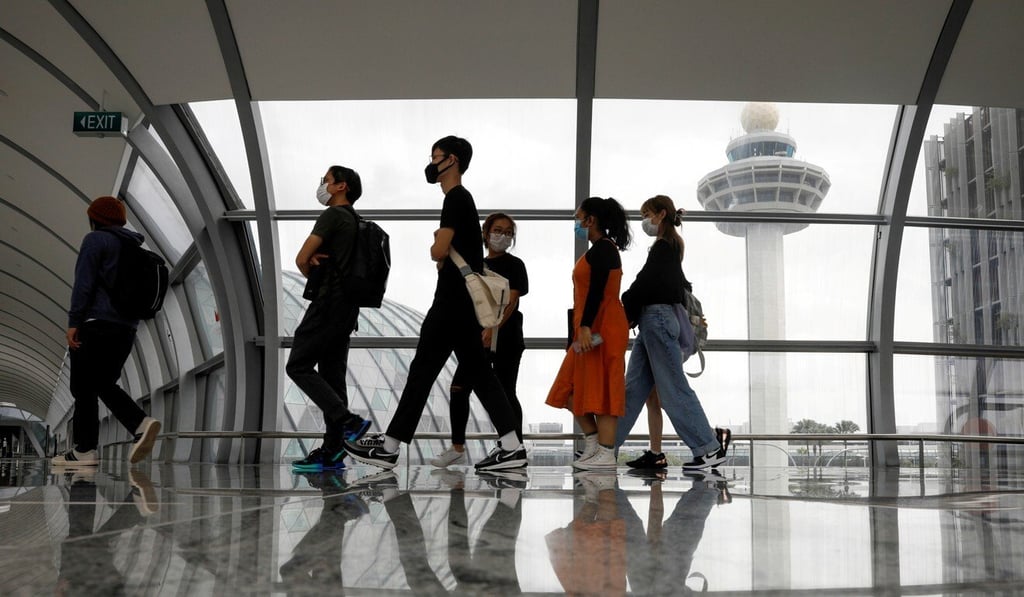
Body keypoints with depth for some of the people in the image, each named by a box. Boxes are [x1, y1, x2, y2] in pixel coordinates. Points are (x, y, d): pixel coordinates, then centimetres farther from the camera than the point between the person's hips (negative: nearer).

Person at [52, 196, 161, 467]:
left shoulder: (96, 240, -3)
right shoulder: (135, 248, 19)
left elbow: (84, 283, -12)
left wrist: (73, 322, -13)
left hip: (97, 323, -7)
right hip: (127, 326, 7)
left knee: (84, 387, -1)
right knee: (105, 384, 13)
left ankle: (85, 449, -1)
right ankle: (141, 423, -7)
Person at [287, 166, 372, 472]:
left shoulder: (333, 216, -8)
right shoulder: (355, 222, 22)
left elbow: (302, 259, -11)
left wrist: (312, 275, 10)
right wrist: (317, 261, -3)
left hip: (328, 302, -9)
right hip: (347, 308, 9)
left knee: (298, 366, -7)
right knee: (332, 375, 6)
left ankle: (348, 421, -17)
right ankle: (332, 452, 5)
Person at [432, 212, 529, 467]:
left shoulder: (514, 265, -2)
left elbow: (511, 301, -14)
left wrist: (493, 329, -26)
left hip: (505, 337, -6)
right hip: (477, 335, 6)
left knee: (505, 393, -2)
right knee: (459, 388, -2)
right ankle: (457, 448, 6)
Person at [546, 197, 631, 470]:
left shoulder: (602, 249, -11)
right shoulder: (604, 249, 19)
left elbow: (597, 291, -22)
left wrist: (585, 326, -28)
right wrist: (582, 327, 23)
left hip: (600, 329, -10)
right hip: (594, 329, 10)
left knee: (599, 390, -8)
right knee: (572, 388, 12)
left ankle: (606, 454, -4)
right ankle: (593, 444, 16)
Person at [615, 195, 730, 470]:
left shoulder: (665, 245, -8)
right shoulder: (670, 246, 19)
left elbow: (645, 283, -13)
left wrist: (626, 314, -3)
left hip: (657, 319, -10)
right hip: (653, 321, 10)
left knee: (674, 389, -7)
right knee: (633, 388, 8)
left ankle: (710, 448, -1)